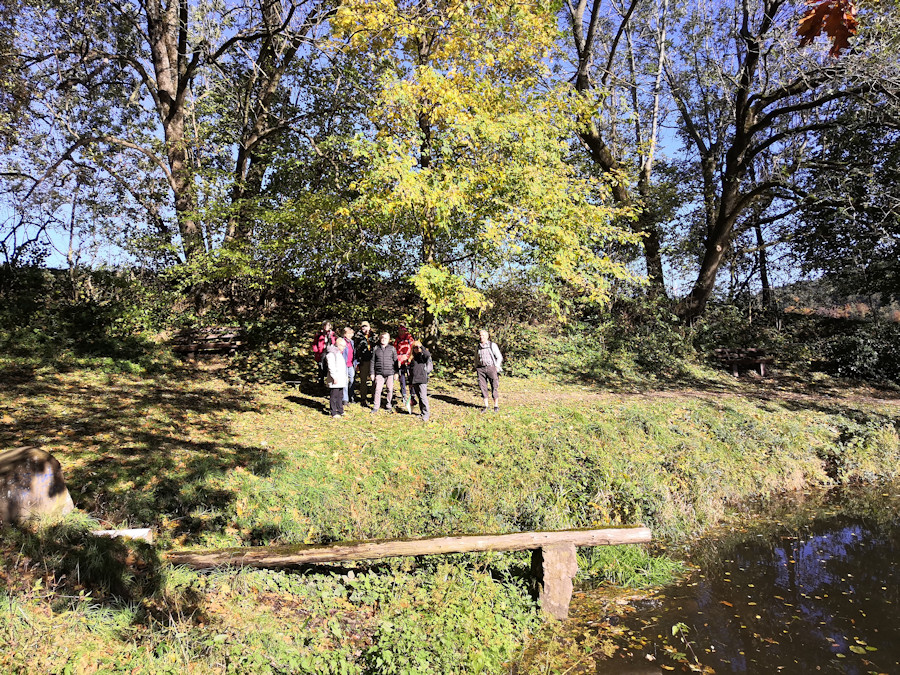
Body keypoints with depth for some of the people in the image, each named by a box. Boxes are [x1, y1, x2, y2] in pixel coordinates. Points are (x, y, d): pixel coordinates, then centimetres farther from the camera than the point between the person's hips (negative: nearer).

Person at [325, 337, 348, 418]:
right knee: (334, 396, -5)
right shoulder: (331, 353, -13)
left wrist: (344, 377, 24)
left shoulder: (339, 353, 19)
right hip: (335, 380, -10)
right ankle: (334, 413, -2)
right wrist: (334, 377, -22)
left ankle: (340, 411, 24)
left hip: (341, 379, 10)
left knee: (340, 396, 16)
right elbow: (331, 367, -18)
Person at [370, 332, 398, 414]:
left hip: (390, 373, 0)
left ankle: (389, 406, 18)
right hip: (379, 373, 0)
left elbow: (395, 361, 8)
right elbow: (373, 361, 9)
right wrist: (372, 373, 6)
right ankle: (376, 407, 8)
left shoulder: (392, 348, 5)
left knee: (390, 389, 4)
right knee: (378, 389, -3)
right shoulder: (376, 348, 7)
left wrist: (396, 372, 5)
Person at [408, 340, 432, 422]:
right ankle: (422, 413, 17)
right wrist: (410, 382, 22)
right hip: (414, 381, 7)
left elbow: (428, 355, -26)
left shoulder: (423, 355, 0)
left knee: (423, 396, -11)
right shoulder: (413, 358, 19)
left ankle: (425, 414, -6)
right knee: (419, 397, 10)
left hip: (422, 380, -7)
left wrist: (421, 346, -20)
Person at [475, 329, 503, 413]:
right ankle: (486, 406, 10)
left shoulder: (492, 345, -2)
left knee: (494, 387, -2)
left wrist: (496, 368, -7)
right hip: (481, 369, 4)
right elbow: (476, 358, 24)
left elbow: (499, 357, -1)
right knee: (483, 387, 2)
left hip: (491, 367, -4)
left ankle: (496, 406, 8)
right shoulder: (478, 347, 11)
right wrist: (476, 368, 13)